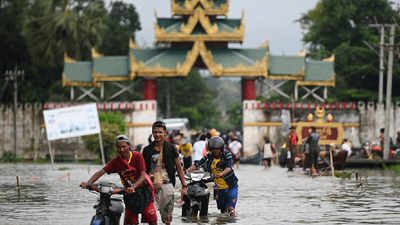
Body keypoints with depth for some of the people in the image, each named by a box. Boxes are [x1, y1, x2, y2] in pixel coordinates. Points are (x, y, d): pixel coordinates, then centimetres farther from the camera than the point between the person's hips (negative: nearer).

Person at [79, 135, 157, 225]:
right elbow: (100, 172, -11)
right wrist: (88, 183, -28)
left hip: (144, 189, -2)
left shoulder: (137, 156, -10)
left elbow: (143, 176, -18)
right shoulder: (116, 161, -4)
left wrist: (133, 187, -36)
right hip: (130, 191, 2)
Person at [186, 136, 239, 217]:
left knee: (231, 209, -17)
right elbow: (197, 165, -9)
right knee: (224, 211, 12)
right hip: (220, 188, 3)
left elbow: (229, 168, -23)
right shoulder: (208, 157, 0)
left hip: (231, 186, -3)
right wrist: (185, 171, -25)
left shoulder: (227, 154, -7)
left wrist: (221, 174, -43)